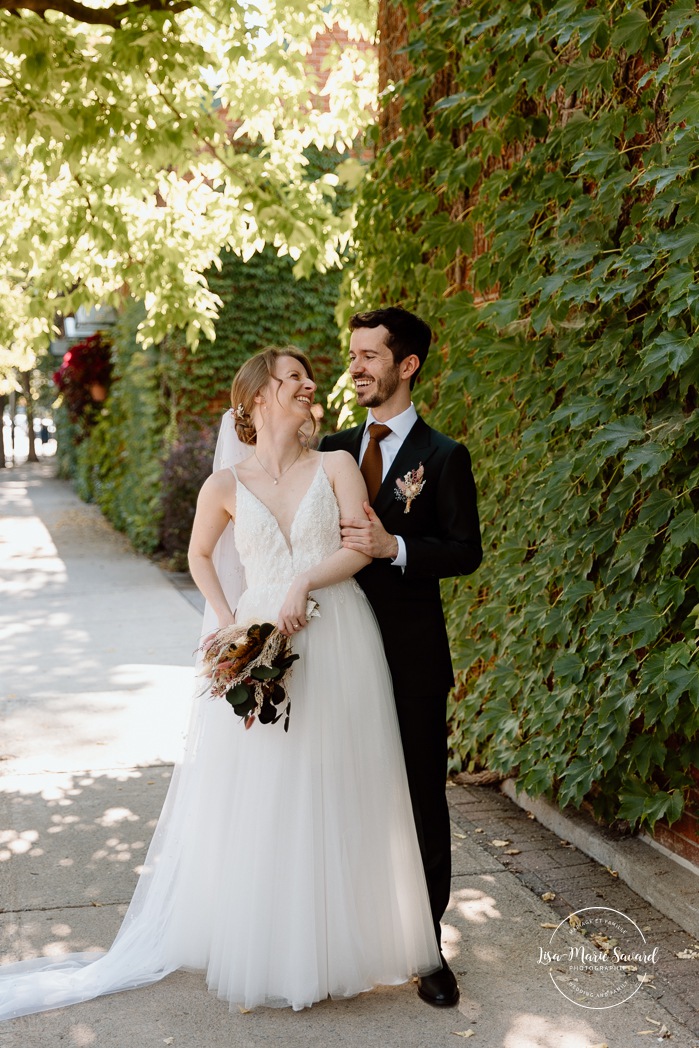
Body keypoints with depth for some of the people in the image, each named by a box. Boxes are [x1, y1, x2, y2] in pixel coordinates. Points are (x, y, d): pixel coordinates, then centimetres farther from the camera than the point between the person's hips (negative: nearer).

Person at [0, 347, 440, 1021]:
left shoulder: (335, 466, 4)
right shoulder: (226, 485, 4)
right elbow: (200, 555, 18)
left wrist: (305, 583, -18)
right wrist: (227, 623, 5)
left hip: (337, 648, 0)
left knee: (334, 799, 7)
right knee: (258, 803, 4)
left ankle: (336, 946, 25)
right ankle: (261, 955, 19)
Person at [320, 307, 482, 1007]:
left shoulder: (442, 457, -4)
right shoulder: (333, 450, 9)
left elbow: (466, 551, -9)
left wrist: (393, 546, -21)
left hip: (411, 657, -4)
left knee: (422, 797, 3)